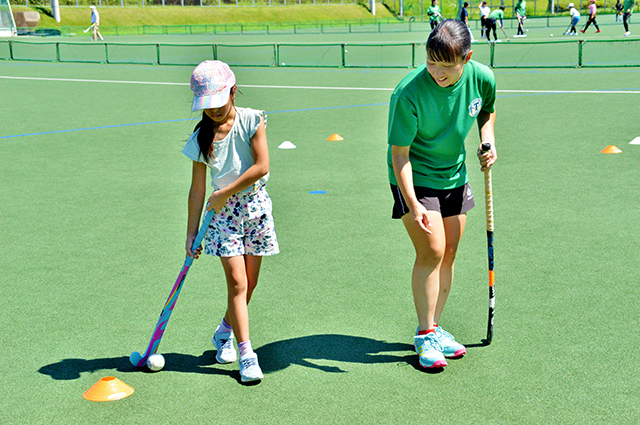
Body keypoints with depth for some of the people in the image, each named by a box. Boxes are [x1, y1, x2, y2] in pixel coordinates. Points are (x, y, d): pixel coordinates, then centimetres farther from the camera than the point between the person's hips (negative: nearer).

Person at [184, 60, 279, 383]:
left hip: (255, 205, 0)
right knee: (237, 282, -9)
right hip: (224, 213, 0)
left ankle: (224, 332, 32)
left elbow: (261, 167, -13)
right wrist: (192, 232, 1)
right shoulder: (200, 138, -2)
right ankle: (246, 354, -5)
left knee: (249, 283, 8)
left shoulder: (251, 120, -6)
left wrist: (225, 193, -13)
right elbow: (198, 189, 1)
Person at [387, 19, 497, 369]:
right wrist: (412, 204, -30)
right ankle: (425, 335, 3)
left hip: (455, 176, 5)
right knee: (431, 251, -12)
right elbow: (399, 153, -22)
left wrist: (488, 142, -6)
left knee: (448, 254, 9)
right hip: (415, 179, -5)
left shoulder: (482, 78, -13)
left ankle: (434, 329, 24)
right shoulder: (409, 94, -28)